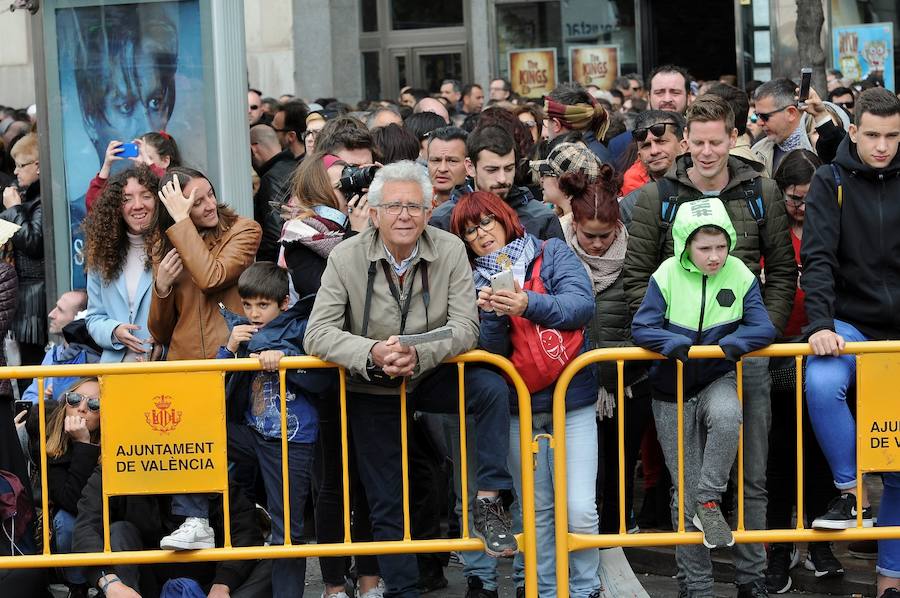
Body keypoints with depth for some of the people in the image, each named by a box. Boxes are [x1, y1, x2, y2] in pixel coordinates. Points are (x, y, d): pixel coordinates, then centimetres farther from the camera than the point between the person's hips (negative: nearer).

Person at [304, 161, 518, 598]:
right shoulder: (346, 258, -14)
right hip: (372, 391, 0)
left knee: (491, 389, -29)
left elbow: (465, 327, -19)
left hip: (432, 377, 0)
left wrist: (419, 354, -38)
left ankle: (488, 502, -24)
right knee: (386, 505, 4)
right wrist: (373, 353, -38)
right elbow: (317, 334, -20)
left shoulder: (450, 251, -13)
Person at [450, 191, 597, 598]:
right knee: (536, 510, 5)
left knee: (579, 510, -9)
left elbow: (582, 304, -13)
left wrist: (529, 304, -27)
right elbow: (491, 352, 0)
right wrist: (492, 315, -19)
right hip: (520, 409, 2)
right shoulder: (473, 283, 8)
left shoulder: (552, 253, 3)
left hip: (572, 400, -2)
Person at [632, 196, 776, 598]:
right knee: (684, 489, 3)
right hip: (672, 392, 0)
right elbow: (642, 328, -14)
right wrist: (675, 345, -31)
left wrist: (734, 343, -30)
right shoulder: (667, 275, -10)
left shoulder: (740, 275, -7)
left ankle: (710, 501, -19)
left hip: (718, 382, 0)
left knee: (726, 416, -38)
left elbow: (763, 327, -11)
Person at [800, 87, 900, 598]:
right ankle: (850, 493, -17)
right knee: (822, 384, -36)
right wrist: (820, 324, -24)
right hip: (850, 322, -2)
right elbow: (819, 260, -11)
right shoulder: (831, 183, -2)